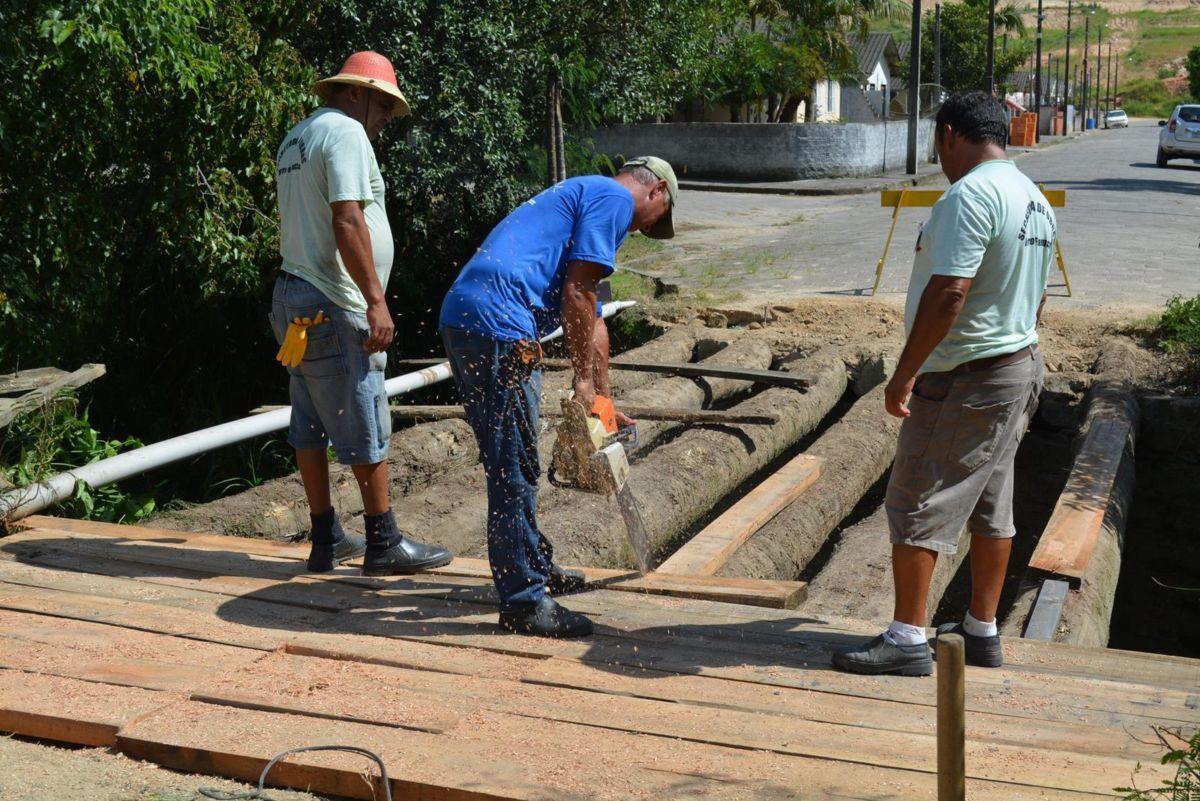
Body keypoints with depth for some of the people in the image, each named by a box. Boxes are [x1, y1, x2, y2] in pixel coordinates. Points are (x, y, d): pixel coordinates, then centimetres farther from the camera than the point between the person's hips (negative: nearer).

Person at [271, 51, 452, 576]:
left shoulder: (296, 138, 20)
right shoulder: (346, 132, -11)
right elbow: (347, 222, -22)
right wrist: (376, 300, -23)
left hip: (295, 297, 10)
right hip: (334, 306, -10)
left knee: (310, 426, 11)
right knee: (366, 428, -3)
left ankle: (326, 542, 18)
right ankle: (383, 544, 4)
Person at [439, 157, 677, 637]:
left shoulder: (582, 196, 32)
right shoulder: (615, 197, 2)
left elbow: (590, 319, 34)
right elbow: (577, 292, -9)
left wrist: (603, 401, 36)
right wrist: (584, 381, -3)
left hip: (462, 320, 10)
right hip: (498, 327, -10)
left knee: (509, 463, 19)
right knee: (515, 469, -5)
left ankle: (533, 567, 32)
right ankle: (524, 601, 1)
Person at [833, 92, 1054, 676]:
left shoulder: (970, 195, -19)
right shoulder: (1037, 202, 13)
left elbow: (948, 293, -26)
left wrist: (904, 374, -22)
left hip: (963, 378, -10)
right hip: (1020, 366, 10)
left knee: (917, 505, -3)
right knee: (991, 506, 14)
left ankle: (907, 639, 1)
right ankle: (981, 632, 23)